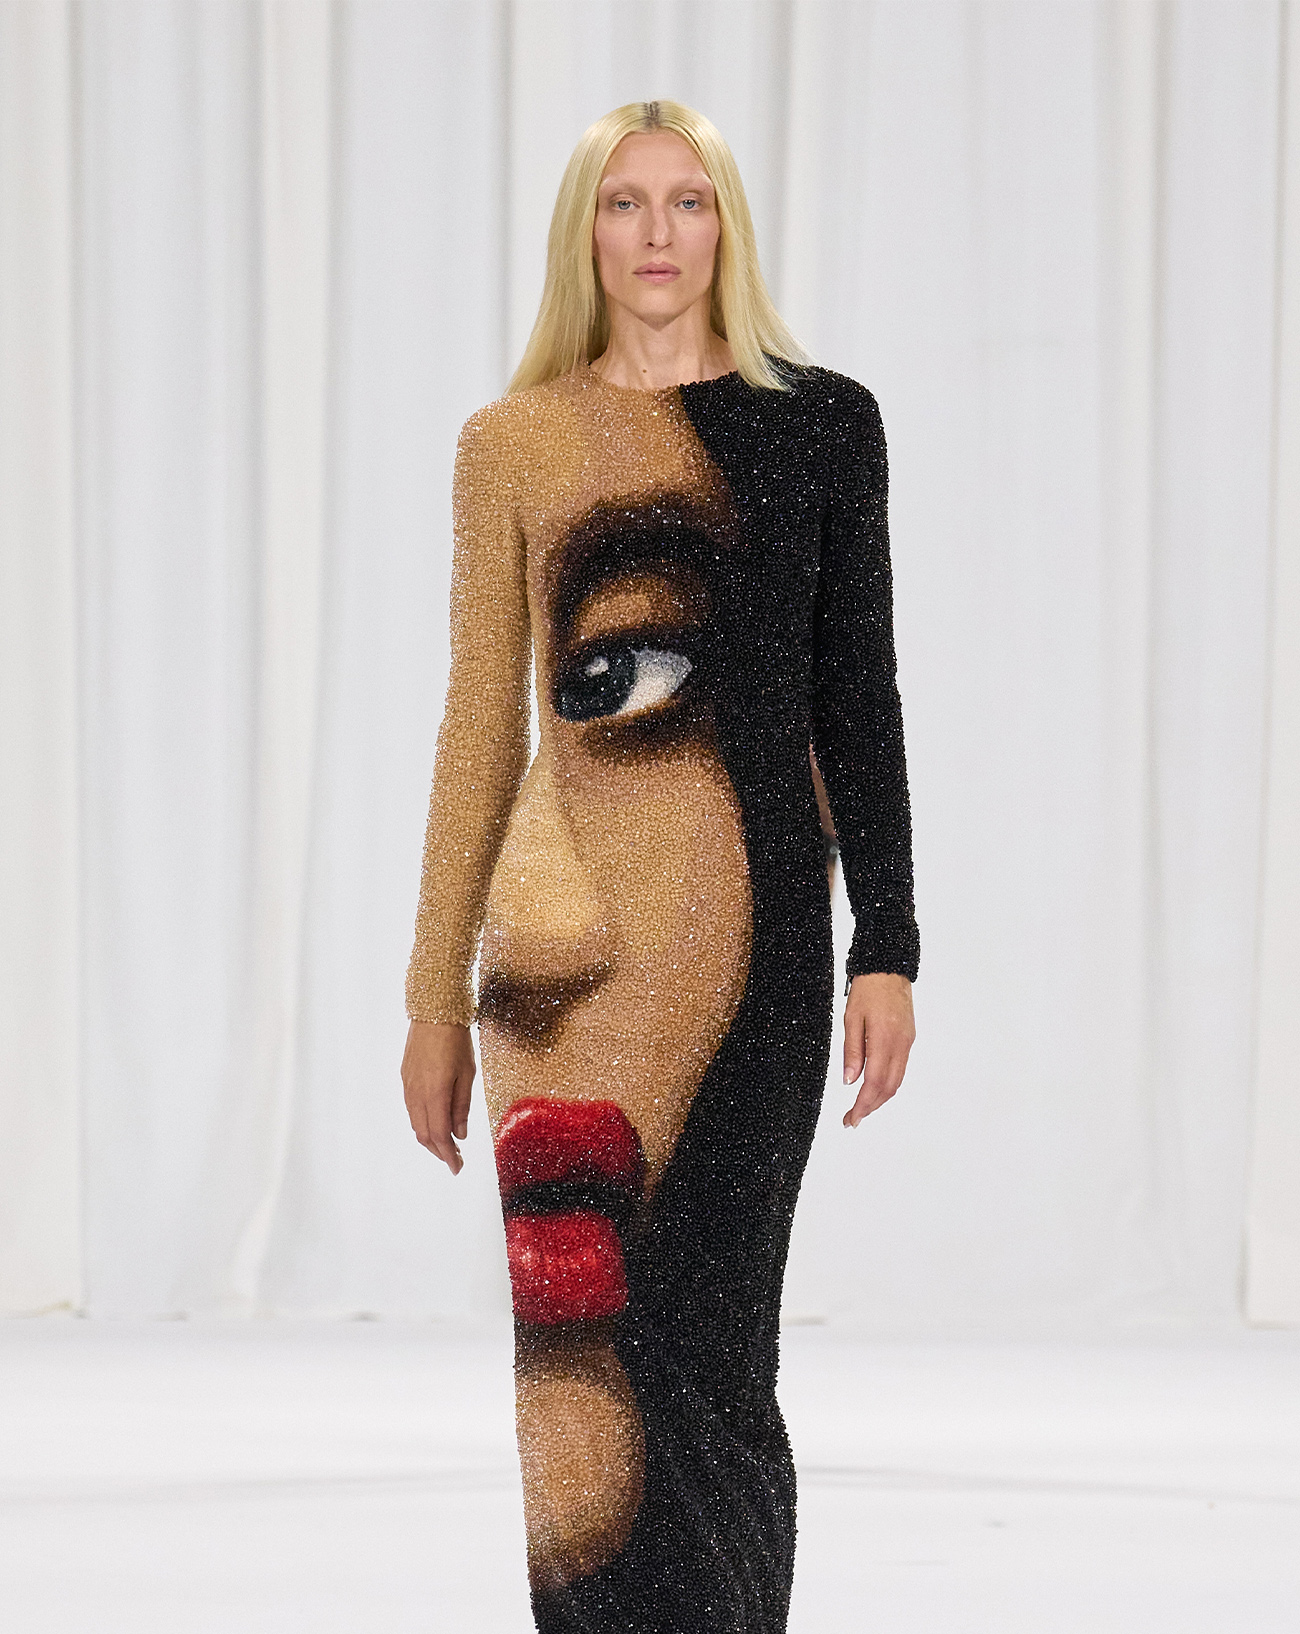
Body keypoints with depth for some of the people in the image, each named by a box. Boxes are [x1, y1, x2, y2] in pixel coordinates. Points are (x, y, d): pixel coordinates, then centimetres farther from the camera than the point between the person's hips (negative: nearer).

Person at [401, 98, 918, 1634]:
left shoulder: (823, 422, 8)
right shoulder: (515, 441, 9)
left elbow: (856, 695, 8)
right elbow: (481, 722, 11)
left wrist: (887, 950, 0)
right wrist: (435, 997, 8)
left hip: (756, 922, 0)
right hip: (573, 925, 0)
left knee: (708, 1342, 0)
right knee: (580, 1344, -8)